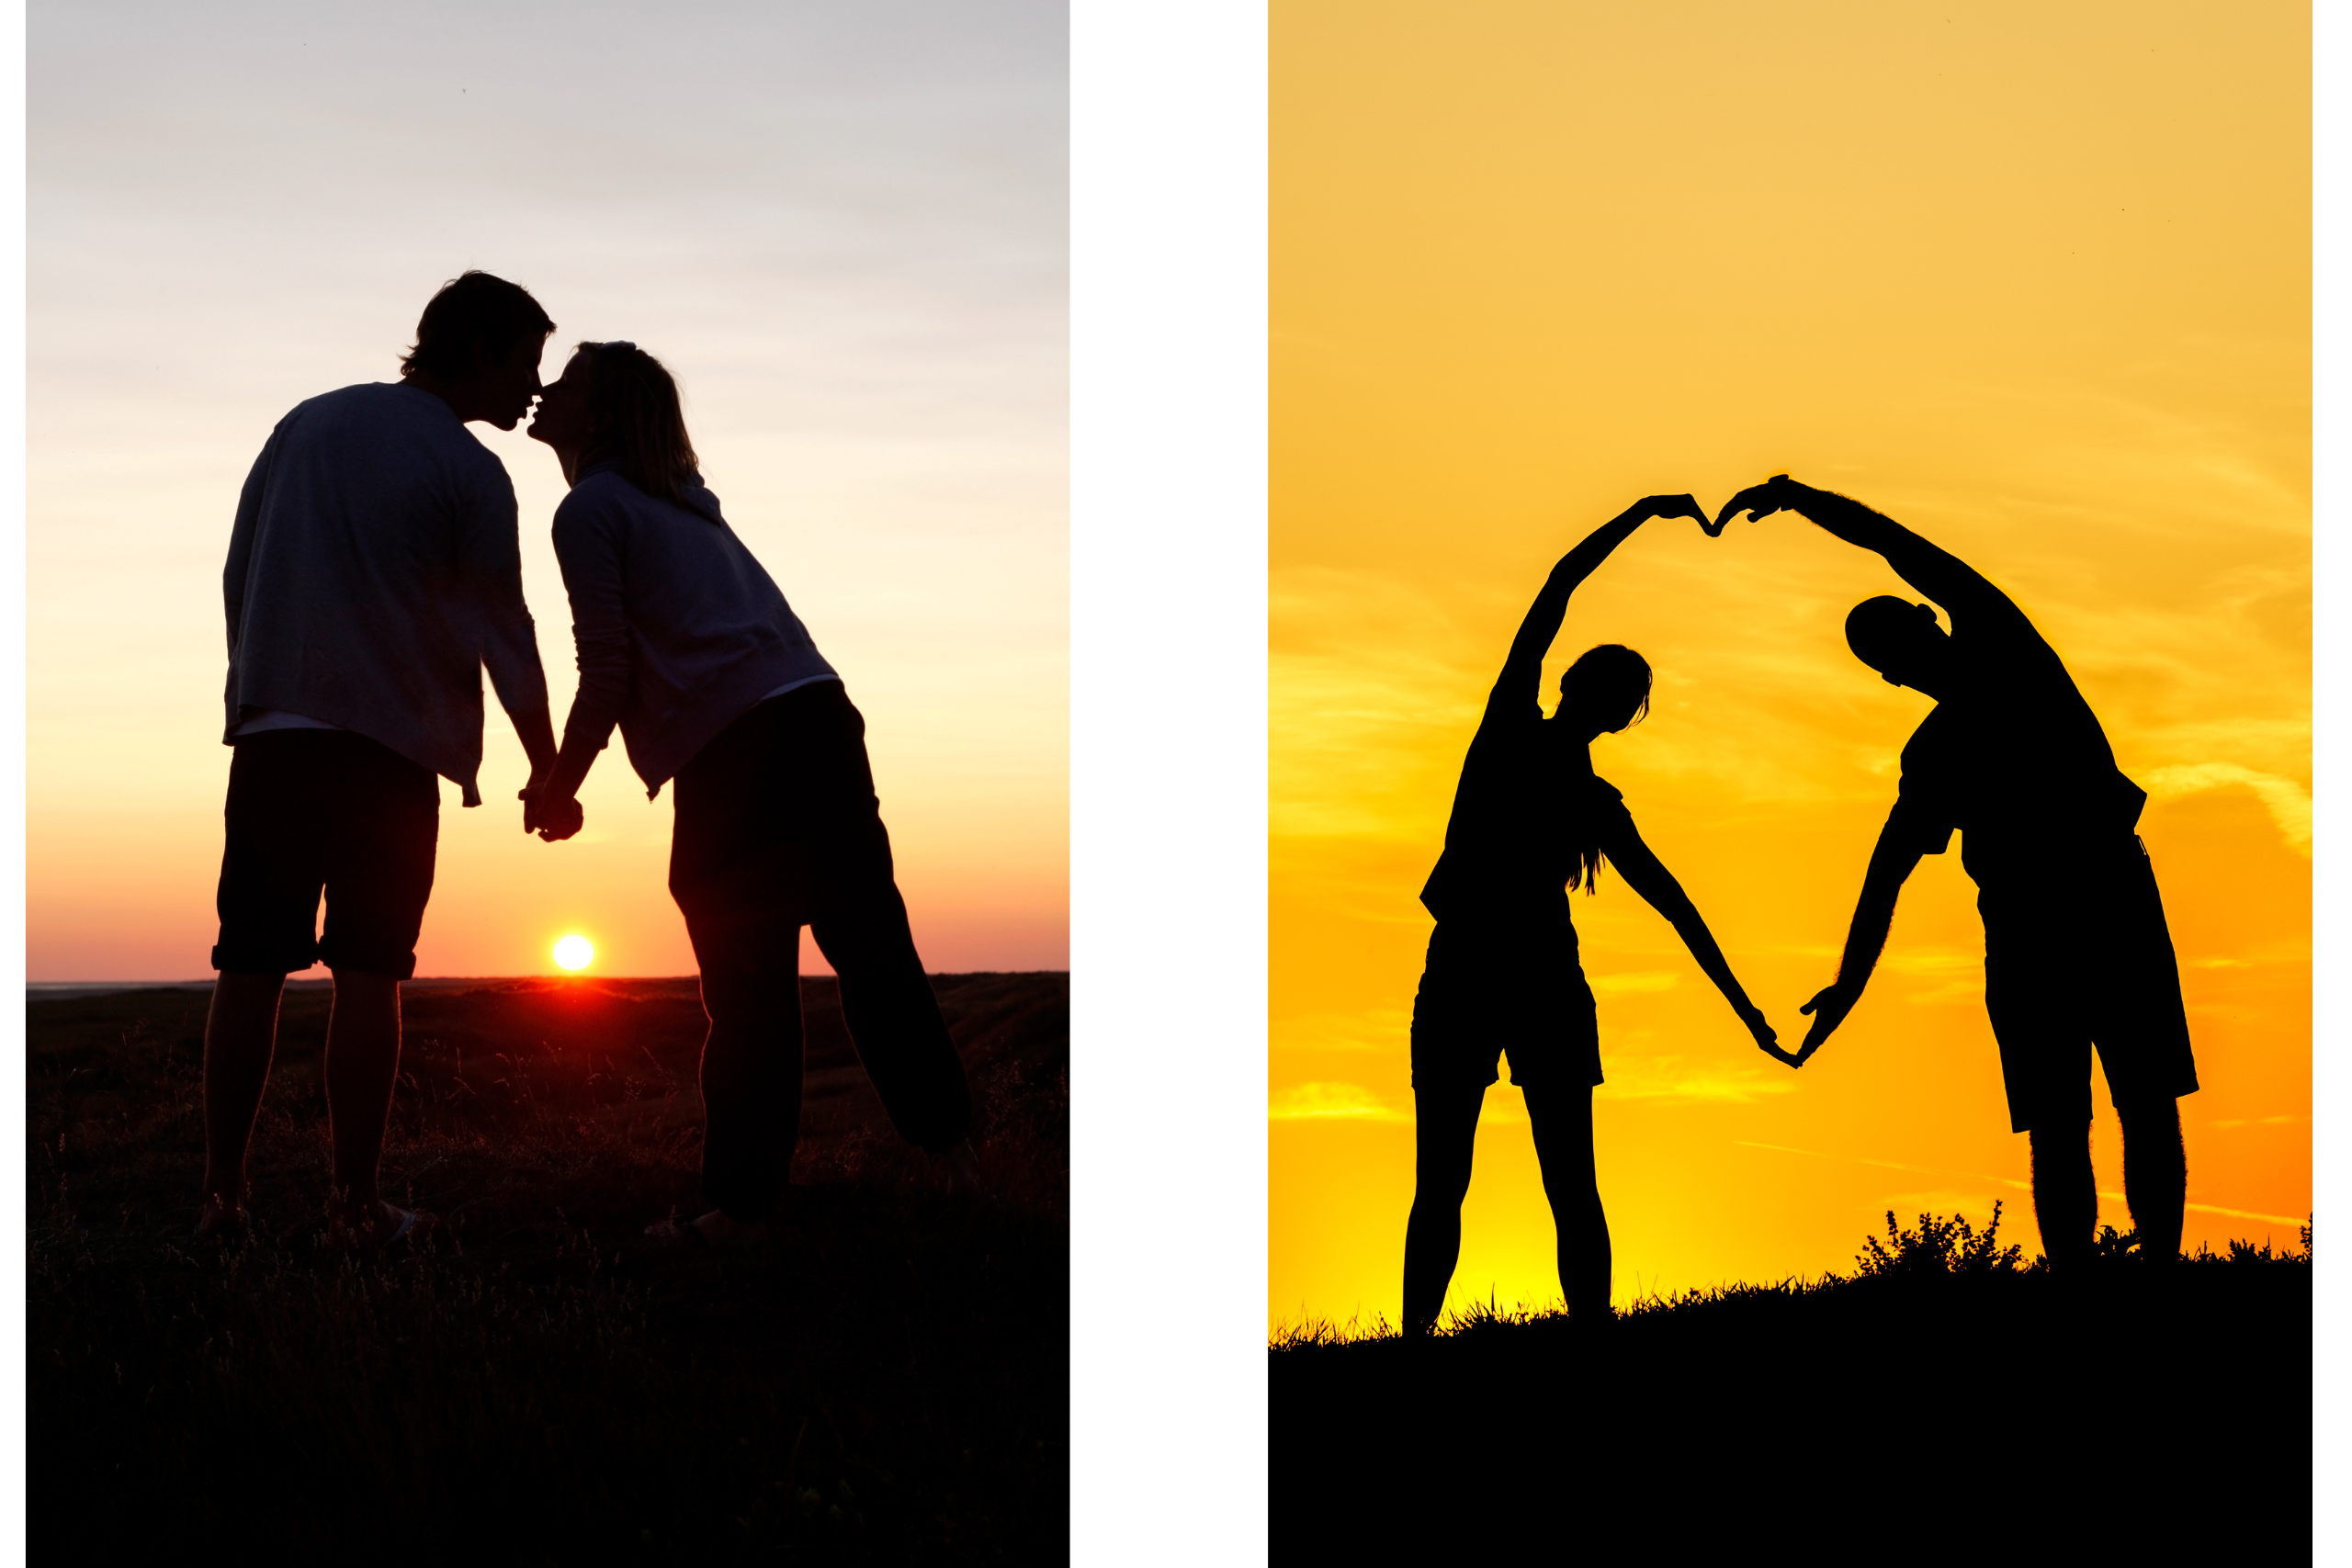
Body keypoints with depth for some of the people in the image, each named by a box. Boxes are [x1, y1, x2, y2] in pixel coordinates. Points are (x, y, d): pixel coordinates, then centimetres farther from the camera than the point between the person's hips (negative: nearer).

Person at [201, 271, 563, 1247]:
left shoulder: (306, 424, 13)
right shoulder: (469, 472, -2)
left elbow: (236, 576, 16)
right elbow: (503, 635, -2)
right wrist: (548, 773, 6)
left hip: (269, 736, 4)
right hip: (388, 746, -4)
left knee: (251, 965, 4)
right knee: (367, 972, -1)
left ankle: (222, 1196, 4)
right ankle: (357, 1204, -1)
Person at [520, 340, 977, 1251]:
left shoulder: (589, 509, 1)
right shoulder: (682, 498, 25)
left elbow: (608, 673, -4)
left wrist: (558, 789, 6)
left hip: (733, 750, -7)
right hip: (819, 710, 7)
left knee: (747, 988, -4)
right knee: (870, 939, 10)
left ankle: (740, 1210, 1)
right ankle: (951, 1152, 15)